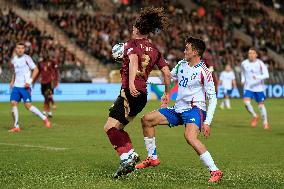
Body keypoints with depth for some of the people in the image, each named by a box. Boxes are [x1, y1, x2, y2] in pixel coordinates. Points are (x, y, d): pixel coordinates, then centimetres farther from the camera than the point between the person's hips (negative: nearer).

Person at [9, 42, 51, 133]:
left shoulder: (26, 58, -8)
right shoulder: (14, 59, 11)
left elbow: (36, 69, -9)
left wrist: (30, 81, -16)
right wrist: (12, 81, 17)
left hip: (25, 87, -6)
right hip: (16, 86, 6)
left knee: (28, 105, -13)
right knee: (13, 103, -7)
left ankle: (44, 118, 4)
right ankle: (16, 126, -1)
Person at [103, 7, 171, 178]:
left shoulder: (132, 44, -2)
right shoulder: (154, 50, 17)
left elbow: (133, 61, -22)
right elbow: (167, 72, 15)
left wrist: (131, 83, -35)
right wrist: (167, 94, 27)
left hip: (131, 92, -8)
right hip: (142, 95, 8)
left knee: (111, 127, -13)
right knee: (117, 128, 17)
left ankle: (128, 156, -27)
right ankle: (130, 156, 8)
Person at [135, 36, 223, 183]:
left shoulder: (204, 72, -14)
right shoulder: (182, 64, 7)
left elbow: (212, 98, -13)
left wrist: (207, 122, -20)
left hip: (195, 109, -8)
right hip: (178, 109, 8)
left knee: (190, 136, -35)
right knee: (146, 119, 7)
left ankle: (215, 171, -30)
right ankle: (152, 158, 18)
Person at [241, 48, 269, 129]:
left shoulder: (260, 63, -10)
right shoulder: (244, 63, -1)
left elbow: (266, 75, -16)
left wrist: (258, 77, -32)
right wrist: (243, 79, 5)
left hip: (259, 87, -2)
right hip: (248, 87, 2)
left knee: (261, 105, 4)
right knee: (246, 102, -18)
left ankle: (265, 122, 21)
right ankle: (255, 116, 8)